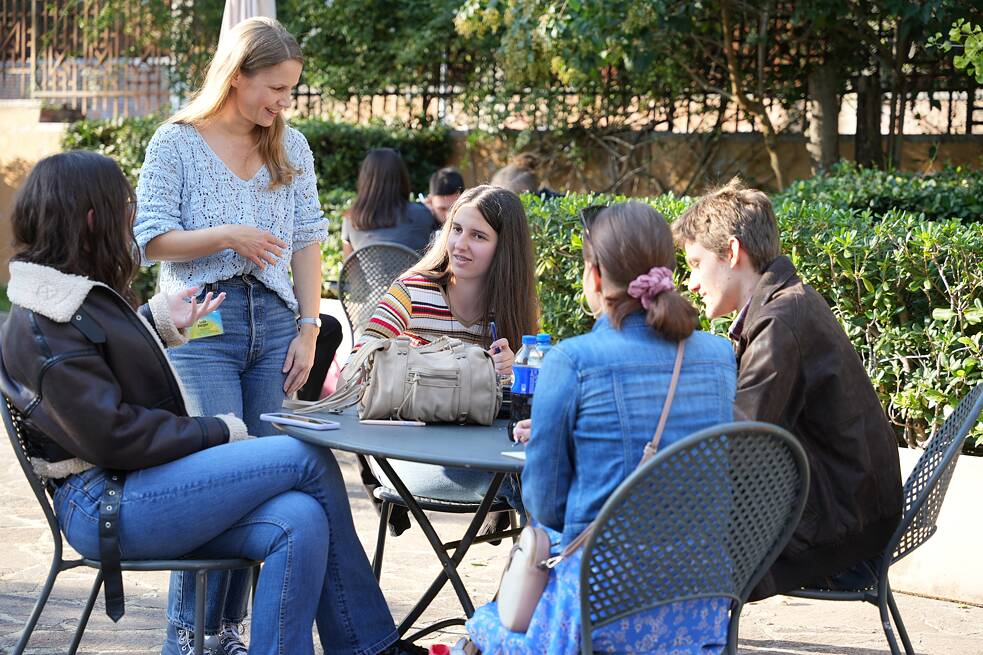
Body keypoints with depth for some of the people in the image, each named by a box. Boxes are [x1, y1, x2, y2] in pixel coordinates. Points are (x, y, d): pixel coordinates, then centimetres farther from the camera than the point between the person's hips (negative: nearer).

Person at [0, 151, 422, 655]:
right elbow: (110, 435, -20)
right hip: (107, 506, -10)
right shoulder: (43, 325, -14)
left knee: (300, 522, -17)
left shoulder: (83, 297, 17)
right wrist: (218, 432, -12)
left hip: (136, 491, 10)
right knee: (310, 458, -14)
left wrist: (159, 323, 29)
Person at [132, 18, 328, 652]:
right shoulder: (176, 143, 0)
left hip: (274, 324, 5)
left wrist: (309, 328, 4)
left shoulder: (291, 148, 13)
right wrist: (226, 237, -16)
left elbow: (309, 241, 12)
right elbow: (151, 239, -2)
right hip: (201, 329, -4)